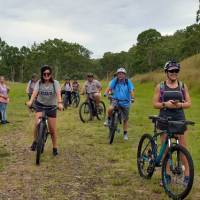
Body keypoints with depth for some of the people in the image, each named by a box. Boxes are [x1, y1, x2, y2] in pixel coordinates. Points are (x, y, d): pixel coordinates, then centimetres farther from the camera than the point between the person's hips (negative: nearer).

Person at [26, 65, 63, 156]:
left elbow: (58, 93, -25)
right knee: (37, 124, -23)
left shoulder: (55, 83, -10)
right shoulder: (39, 83, -6)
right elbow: (35, 92, -21)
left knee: (52, 129, 2)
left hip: (51, 107, 0)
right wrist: (30, 101, -40)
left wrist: (60, 103, -44)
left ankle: (55, 148, 18)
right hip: (40, 105, 1)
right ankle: (35, 142, -1)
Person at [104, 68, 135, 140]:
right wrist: (106, 93, -36)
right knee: (110, 109, -33)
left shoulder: (128, 82, -6)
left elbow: (131, 90, -12)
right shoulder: (114, 81, -6)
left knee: (125, 119, 9)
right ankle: (108, 119, -3)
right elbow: (109, 87, -16)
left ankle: (125, 134, 26)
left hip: (125, 102, 1)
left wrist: (132, 98, -30)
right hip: (116, 100, -1)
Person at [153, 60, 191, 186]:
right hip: (165, 119, 0)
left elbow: (189, 103, 3)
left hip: (179, 118, 0)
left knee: (183, 147, -3)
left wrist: (179, 104, -17)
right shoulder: (160, 87, 3)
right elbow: (155, 104, 2)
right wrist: (165, 104, -17)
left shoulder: (183, 86, 5)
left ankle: (187, 175, 3)